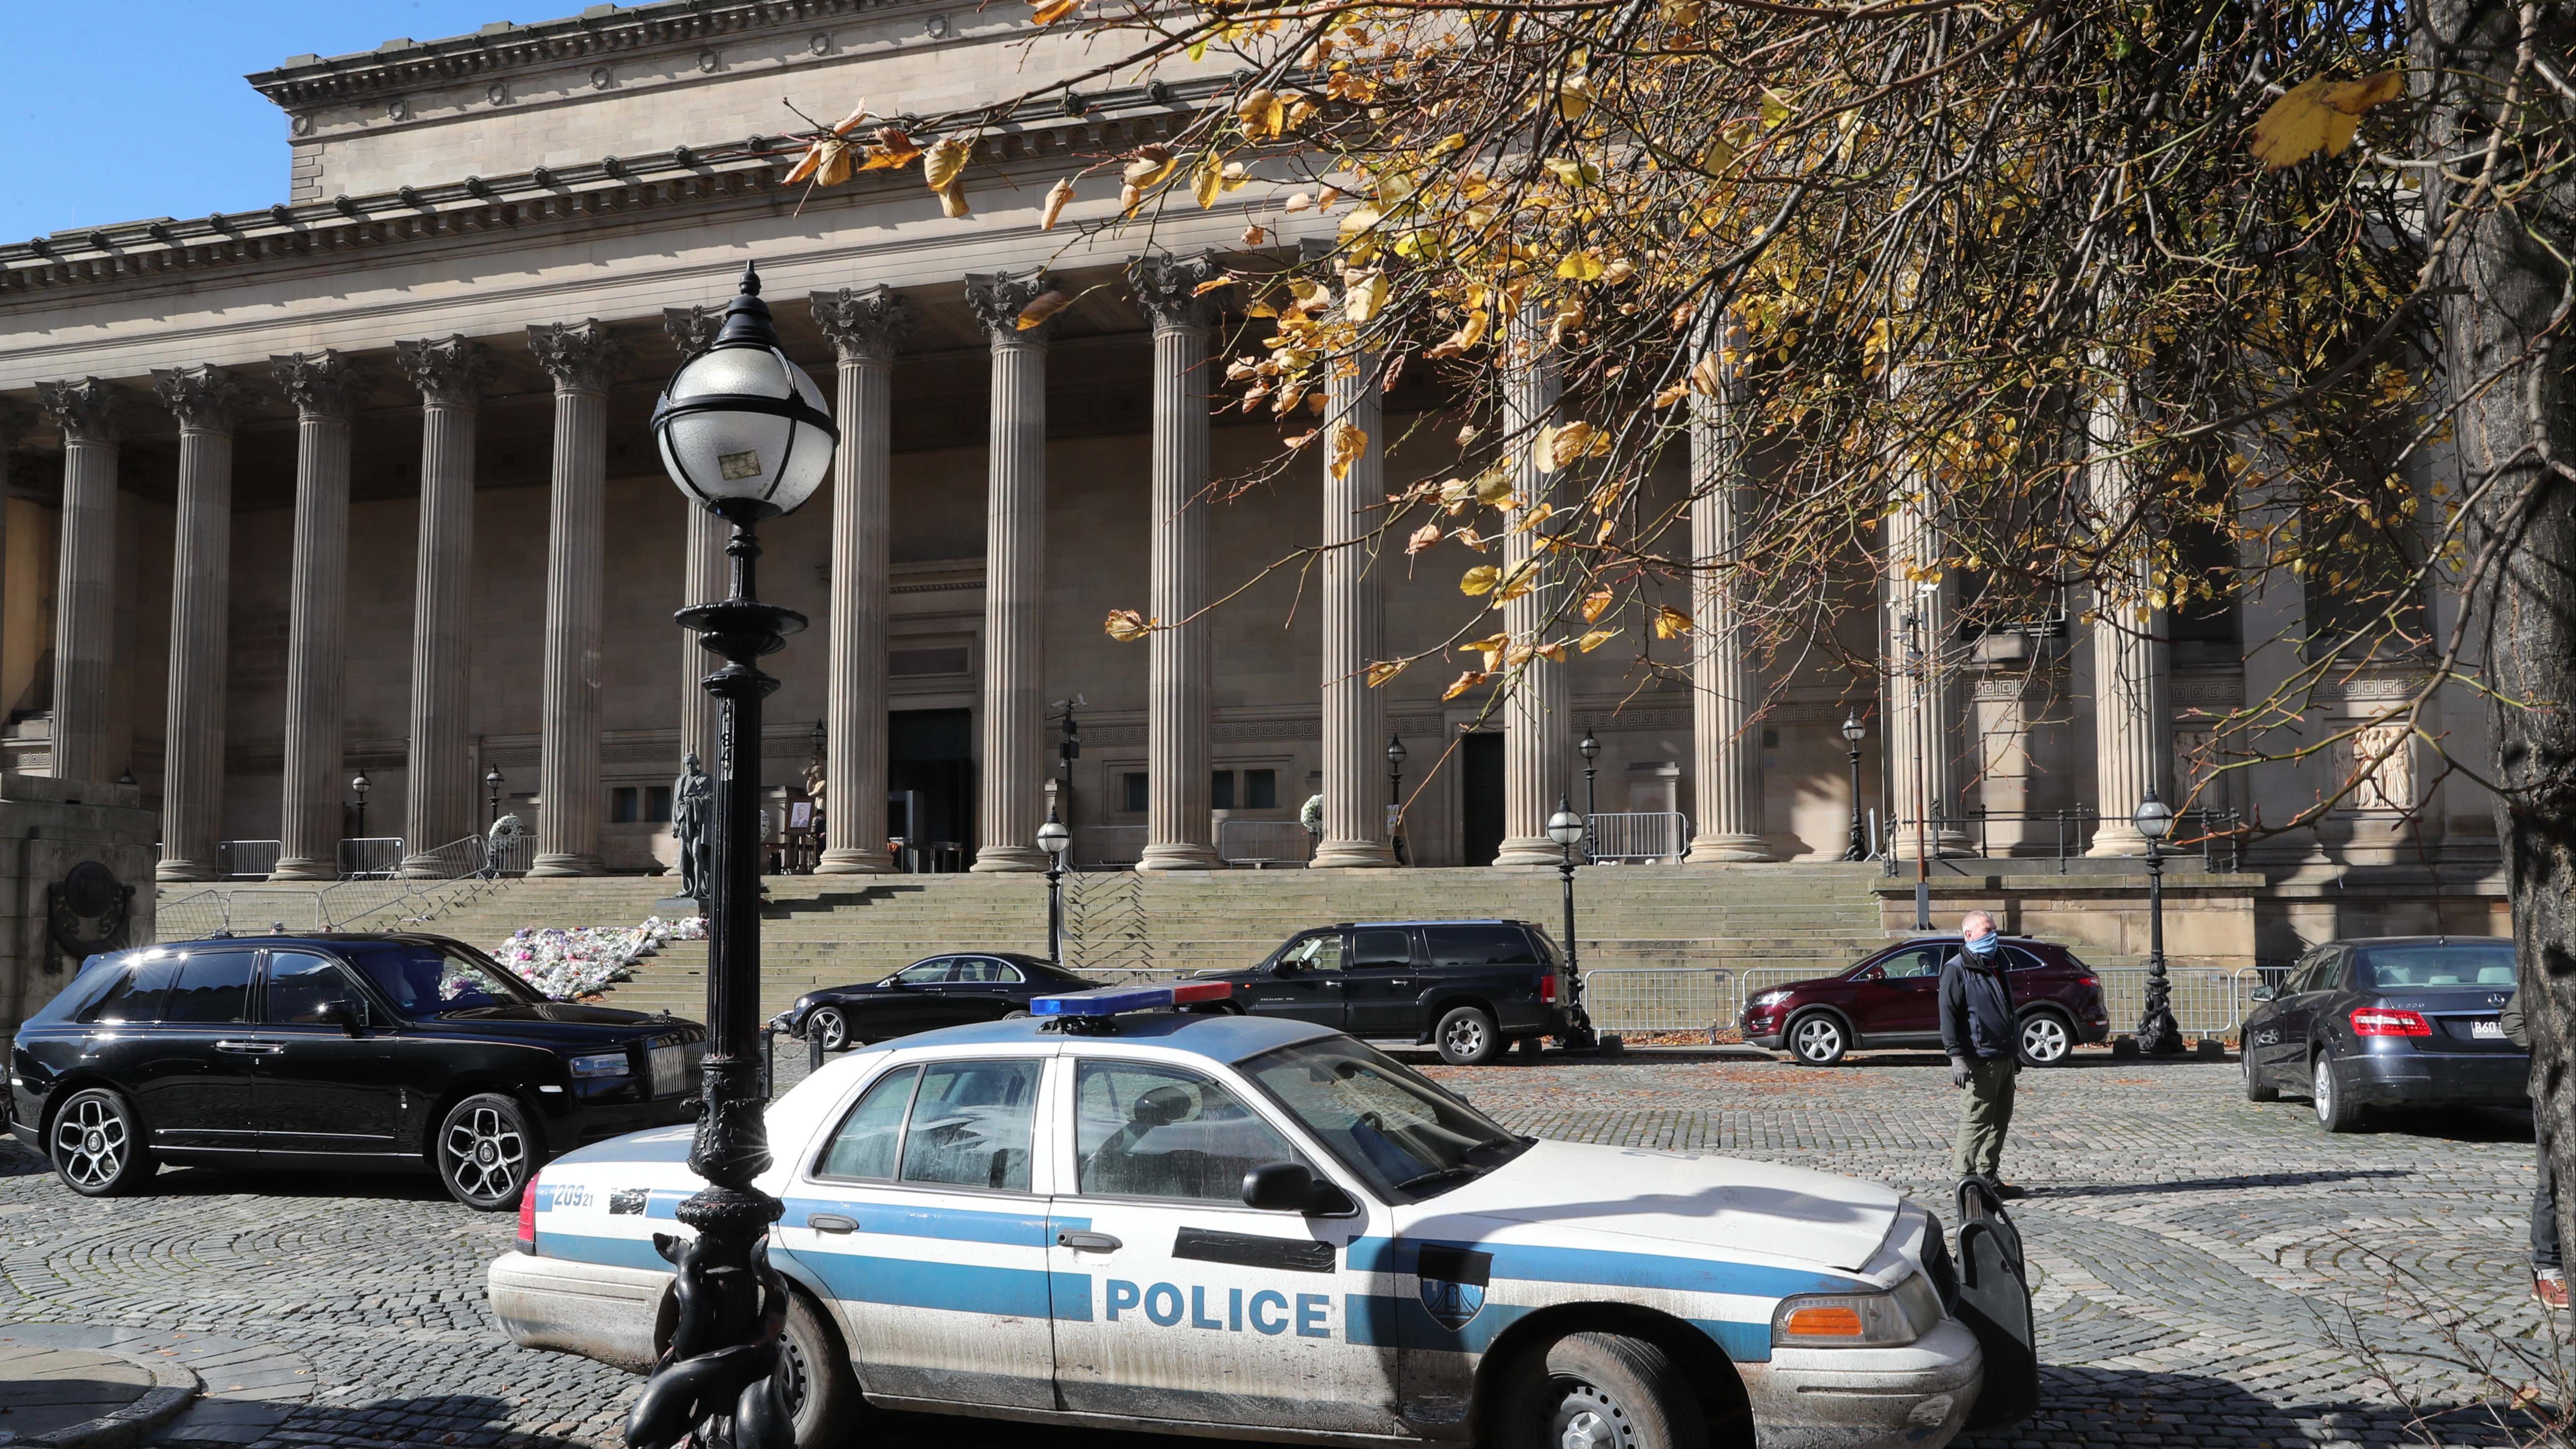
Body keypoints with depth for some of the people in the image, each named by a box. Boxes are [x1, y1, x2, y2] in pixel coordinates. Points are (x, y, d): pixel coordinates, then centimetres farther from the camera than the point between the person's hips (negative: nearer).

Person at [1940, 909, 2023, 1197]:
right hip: (1979, 1060, -9)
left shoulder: (1995, 965, 20)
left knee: (1999, 1121, 11)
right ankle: (1968, 1180, -3)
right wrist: (1957, 1057, -20)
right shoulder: (1956, 969, -8)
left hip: (2003, 1058, 9)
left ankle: (1989, 1178, 18)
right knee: (1976, 1120, -8)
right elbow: (1949, 1015, -14)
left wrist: (2014, 1051, 27)